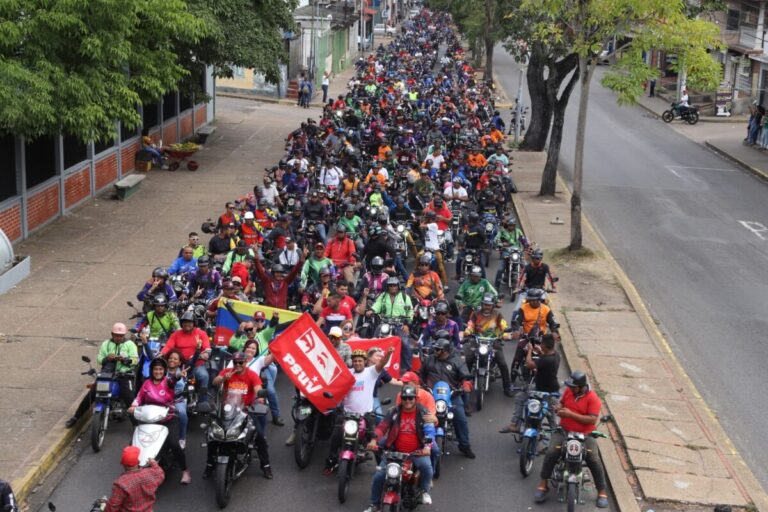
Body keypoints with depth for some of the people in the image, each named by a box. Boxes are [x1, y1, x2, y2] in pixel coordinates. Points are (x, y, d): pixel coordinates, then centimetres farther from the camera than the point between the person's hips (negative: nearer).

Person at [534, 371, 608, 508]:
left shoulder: (593, 398, -14)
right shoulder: (568, 391, 2)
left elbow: (592, 420, -21)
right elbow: (562, 402, 21)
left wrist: (571, 414, -26)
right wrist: (558, 407, -5)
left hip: (585, 434, -3)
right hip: (564, 431, 3)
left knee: (594, 460, -20)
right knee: (551, 453, -21)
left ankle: (602, 492, -3)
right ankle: (542, 486, -10)